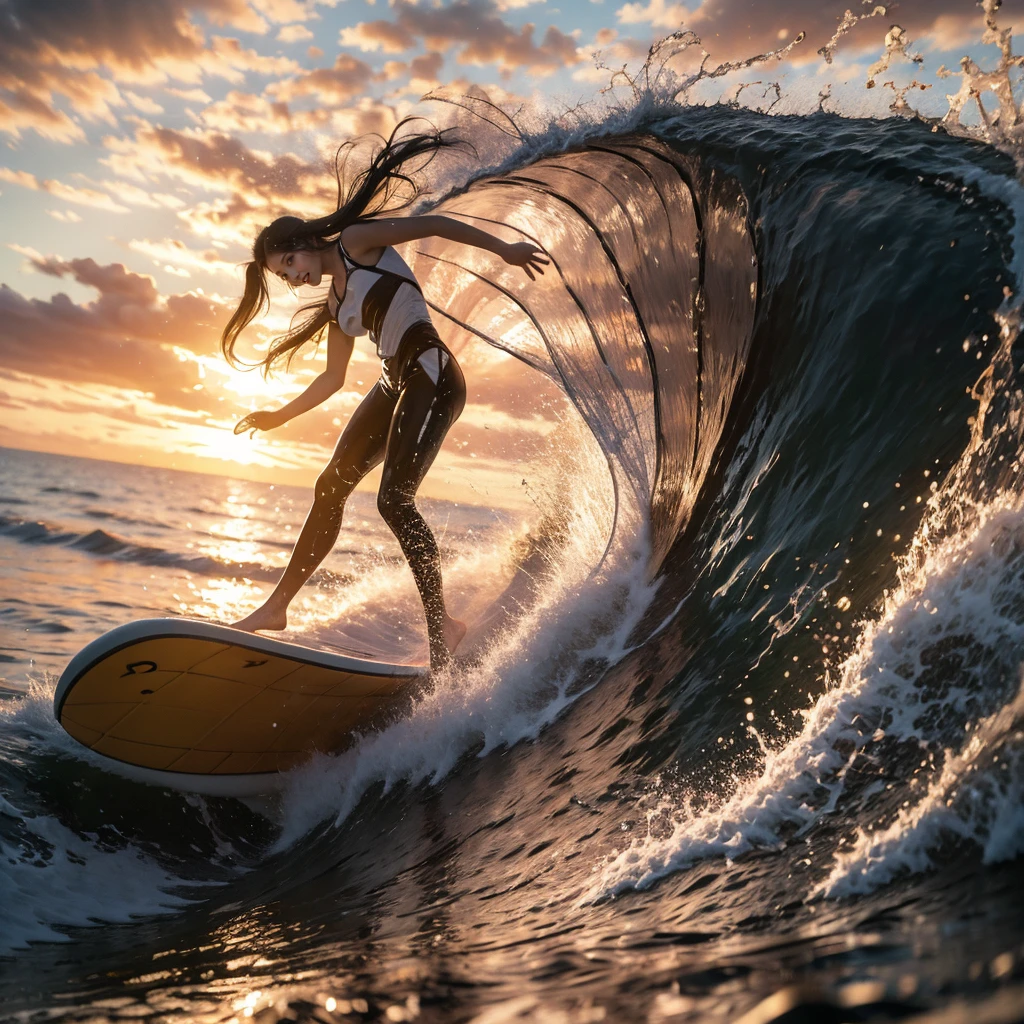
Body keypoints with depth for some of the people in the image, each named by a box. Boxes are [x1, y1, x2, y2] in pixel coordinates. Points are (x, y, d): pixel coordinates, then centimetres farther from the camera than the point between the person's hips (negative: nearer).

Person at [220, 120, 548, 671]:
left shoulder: (356, 242, 1)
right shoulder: (336, 305, 21)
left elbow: (433, 224, -5)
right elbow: (333, 378, 27)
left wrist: (504, 249, -11)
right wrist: (280, 416, 29)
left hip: (430, 374, -9)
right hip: (394, 385, 9)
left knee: (394, 498, -19)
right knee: (331, 487, 5)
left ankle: (441, 625, -12)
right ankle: (277, 606, 13)